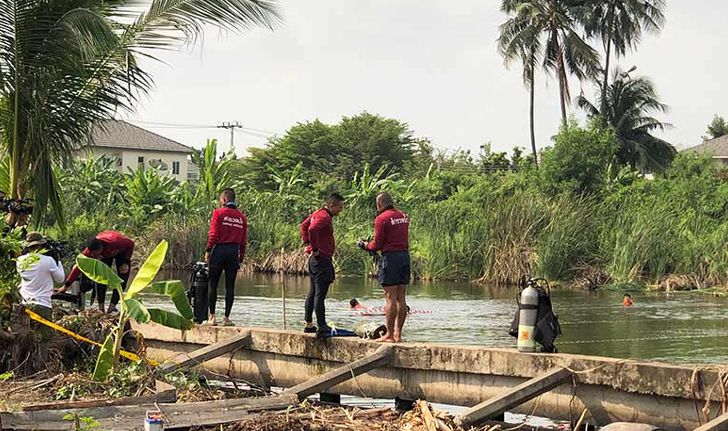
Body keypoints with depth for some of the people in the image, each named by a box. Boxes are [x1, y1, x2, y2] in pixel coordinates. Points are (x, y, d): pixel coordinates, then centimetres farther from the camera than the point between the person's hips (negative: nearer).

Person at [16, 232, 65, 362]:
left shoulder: (20, 261, 5)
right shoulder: (48, 261, -9)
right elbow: (60, 279, 5)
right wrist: (58, 261, 16)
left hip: (25, 304, 5)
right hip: (42, 305, -5)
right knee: (43, 340, 1)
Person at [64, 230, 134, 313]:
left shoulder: (114, 241, -46)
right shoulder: (89, 251, -37)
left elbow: (131, 244, -27)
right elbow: (78, 267, -30)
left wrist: (126, 262, -24)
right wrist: (66, 286, -30)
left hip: (121, 251, -2)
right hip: (105, 255, 2)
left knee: (122, 278, -14)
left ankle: (112, 307, -12)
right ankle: (101, 308, -10)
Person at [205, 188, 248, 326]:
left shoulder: (219, 213, -3)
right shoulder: (242, 216, 9)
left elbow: (213, 234, -9)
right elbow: (244, 240, 9)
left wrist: (208, 250, -3)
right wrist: (241, 257, 14)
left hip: (220, 249, -3)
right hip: (234, 252, 3)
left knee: (213, 284, 4)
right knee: (230, 286, 5)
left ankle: (212, 316, 0)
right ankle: (227, 318, 5)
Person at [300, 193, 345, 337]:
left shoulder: (318, 213, 14)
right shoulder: (324, 217, -17)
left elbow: (304, 226, 27)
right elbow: (312, 229, -34)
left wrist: (307, 243, 20)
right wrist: (315, 248, -23)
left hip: (314, 259, 10)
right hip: (322, 259, -10)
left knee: (313, 293, 16)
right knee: (320, 295, -11)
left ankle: (309, 324, 23)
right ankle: (321, 327, -13)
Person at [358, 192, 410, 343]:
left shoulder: (382, 218, -8)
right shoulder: (404, 216, 13)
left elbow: (377, 244, -9)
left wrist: (366, 245, 12)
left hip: (390, 257, -7)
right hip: (405, 255, 7)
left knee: (390, 298, -5)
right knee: (401, 298, 8)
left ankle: (389, 335, -4)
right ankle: (398, 333, 10)